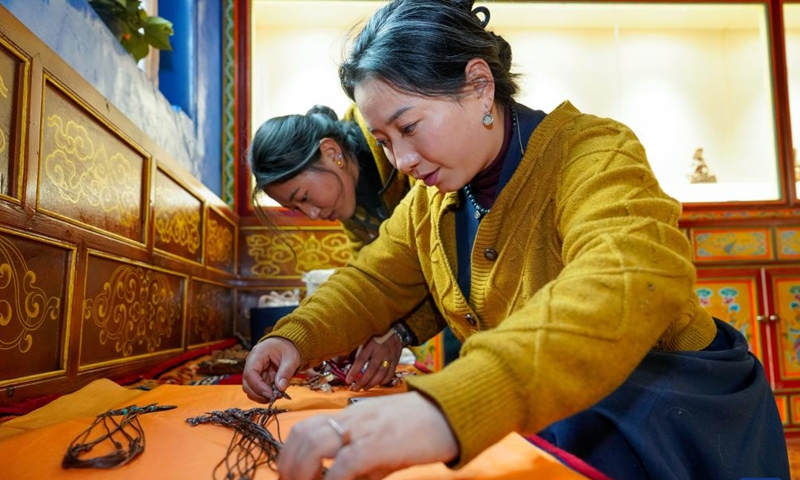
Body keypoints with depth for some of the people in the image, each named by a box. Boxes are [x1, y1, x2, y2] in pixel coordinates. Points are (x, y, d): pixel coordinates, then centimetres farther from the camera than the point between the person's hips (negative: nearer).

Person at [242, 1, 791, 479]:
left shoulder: (590, 154, -22)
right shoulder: (428, 201, 0)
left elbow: (632, 281, -40)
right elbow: (373, 282, 6)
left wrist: (446, 408, -54)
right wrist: (296, 339, -14)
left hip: (671, 425, -4)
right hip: (544, 423, 5)